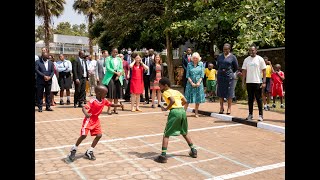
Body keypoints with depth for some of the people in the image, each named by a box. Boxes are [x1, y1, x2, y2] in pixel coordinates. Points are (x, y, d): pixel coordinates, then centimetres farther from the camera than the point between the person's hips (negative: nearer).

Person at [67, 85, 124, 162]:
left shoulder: (104, 100, -2)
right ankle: (73, 150, 11)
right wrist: (86, 113, -55)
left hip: (96, 120, 7)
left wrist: (119, 105, -1)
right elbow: (84, 107, -34)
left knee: (99, 135, 1)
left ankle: (89, 151, 14)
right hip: (89, 119, -7)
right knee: (84, 135, -12)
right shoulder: (92, 101, -24)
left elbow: (111, 104, 13)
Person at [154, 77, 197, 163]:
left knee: (166, 134, 1)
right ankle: (193, 151, 31)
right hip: (182, 111, 7)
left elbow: (172, 100, -16)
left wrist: (166, 108, -6)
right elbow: (185, 101, 17)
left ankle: (163, 155, -3)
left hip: (174, 112, -7)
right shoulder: (177, 91, 22)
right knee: (184, 133, 25)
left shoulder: (165, 92, 2)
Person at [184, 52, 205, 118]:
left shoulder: (201, 64, 4)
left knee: (198, 99, 5)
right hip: (190, 83, -1)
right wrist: (192, 83, -10)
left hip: (198, 83, 1)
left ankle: (196, 113, 15)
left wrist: (199, 82, -10)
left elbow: (202, 75, 1)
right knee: (188, 99, 1)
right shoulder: (189, 64, 2)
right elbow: (187, 75, 0)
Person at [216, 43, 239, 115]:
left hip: (229, 77, -4)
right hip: (220, 76, 4)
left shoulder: (233, 57, 0)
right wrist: (220, 71, 11)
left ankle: (229, 108, 9)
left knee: (229, 92, 0)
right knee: (220, 92, 6)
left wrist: (230, 72, 6)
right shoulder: (220, 56, 10)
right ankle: (221, 107, 15)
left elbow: (236, 67, 4)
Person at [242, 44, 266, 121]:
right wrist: (243, 82, 4)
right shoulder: (246, 60, 8)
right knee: (250, 98, 9)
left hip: (258, 82, -3)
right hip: (249, 82, 3)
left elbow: (264, 71, -3)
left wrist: (264, 82, -10)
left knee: (258, 99, 0)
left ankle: (261, 115, 8)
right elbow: (244, 71, 10)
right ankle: (250, 114, 17)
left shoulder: (260, 59, -1)